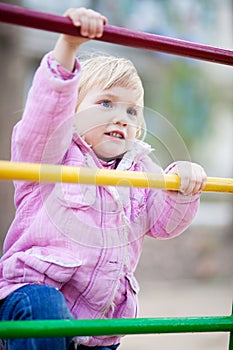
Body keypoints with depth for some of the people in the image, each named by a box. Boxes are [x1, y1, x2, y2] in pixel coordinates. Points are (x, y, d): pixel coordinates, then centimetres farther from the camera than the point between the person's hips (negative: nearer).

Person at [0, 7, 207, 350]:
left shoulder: (140, 170, 14)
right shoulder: (54, 153, -3)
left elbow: (165, 222, 5)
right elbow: (49, 107, -23)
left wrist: (183, 183, -16)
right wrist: (68, 46, -38)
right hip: (35, 291, -6)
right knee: (41, 305, -36)